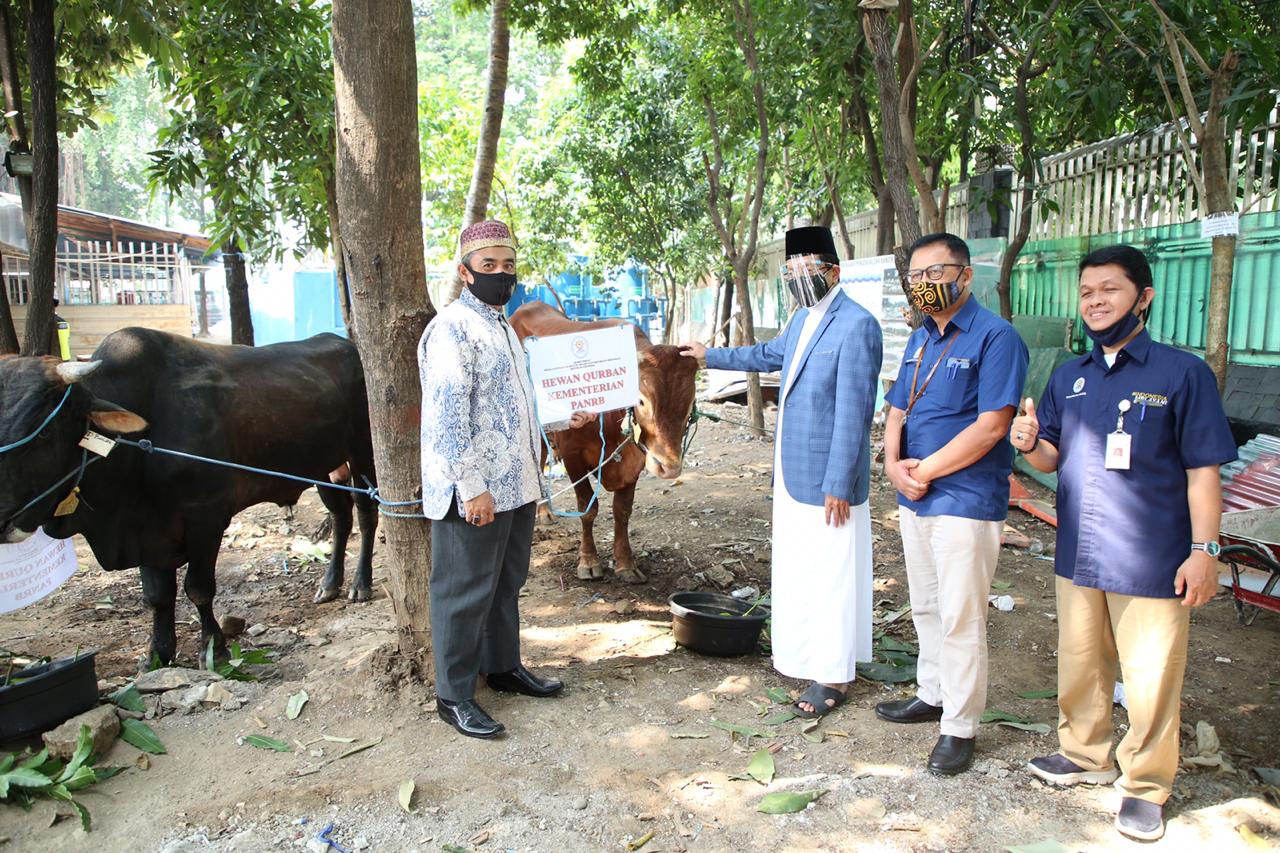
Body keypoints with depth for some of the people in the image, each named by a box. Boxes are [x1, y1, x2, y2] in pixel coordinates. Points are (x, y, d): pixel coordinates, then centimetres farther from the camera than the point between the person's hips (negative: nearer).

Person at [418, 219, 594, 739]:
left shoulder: (501, 326, 16)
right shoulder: (453, 328, -14)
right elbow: (448, 415, -21)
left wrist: (564, 416, 18)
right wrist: (472, 488, -23)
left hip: (517, 485, 9)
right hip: (472, 493, -9)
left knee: (507, 584, 20)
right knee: (466, 592, 2)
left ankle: (503, 667, 37)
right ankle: (454, 697, 15)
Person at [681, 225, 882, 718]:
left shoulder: (856, 325, -17)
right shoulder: (803, 319, 11)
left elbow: (853, 412, -20)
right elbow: (769, 354, 31)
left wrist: (838, 485, -20)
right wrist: (710, 356, 39)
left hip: (827, 477, -9)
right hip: (792, 473, 9)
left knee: (830, 573, 2)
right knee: (797, 567, 18)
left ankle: (834, 676, 15)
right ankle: (804, 653, 34)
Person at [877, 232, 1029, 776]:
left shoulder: (995, 338, -12)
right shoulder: (919, 340, 13)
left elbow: (991, 425, -20)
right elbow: (897, 410, 14)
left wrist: (923, 471, -17)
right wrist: (893, 462, -6)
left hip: (965, 501, -8)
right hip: (914, 500, 8)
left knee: (960, 618, 0)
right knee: (926, 607, 19)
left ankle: (960, 727, 13)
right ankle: (932, 695, 36)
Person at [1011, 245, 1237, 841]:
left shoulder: (1183, 373, -6)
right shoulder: (1069, 377, 8)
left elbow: (1202, 471, -7)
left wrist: (1204, 549, -11)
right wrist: (1030, 442, -9)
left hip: (1153, 561, -5)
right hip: (1078, 552, 5)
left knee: (1150, 678, 4)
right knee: (1079, 664, 17)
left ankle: (1145, 787, 23)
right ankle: (1086, 755, 37)